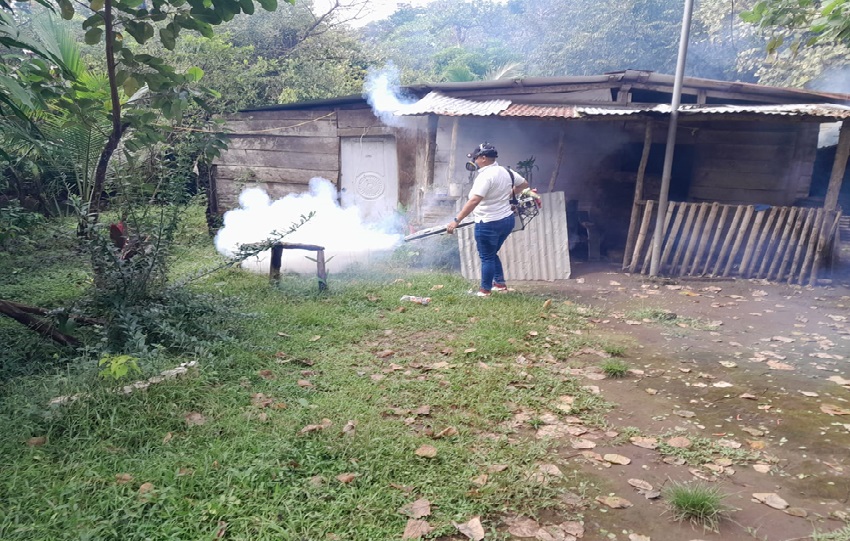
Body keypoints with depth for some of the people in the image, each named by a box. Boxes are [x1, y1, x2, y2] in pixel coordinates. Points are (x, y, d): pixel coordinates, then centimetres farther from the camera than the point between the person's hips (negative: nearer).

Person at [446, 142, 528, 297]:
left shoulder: (485, 175, -20)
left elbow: (474, 201, -30)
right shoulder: (506, 171, 6)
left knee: (486, 257, 5)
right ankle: (500, 284, 30)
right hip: (507, 220, 9)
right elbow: (524, 184, 21)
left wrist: (456, 220, -31)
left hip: (489, 224, -9)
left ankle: (485, 291, 15)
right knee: (492, 254, 24)